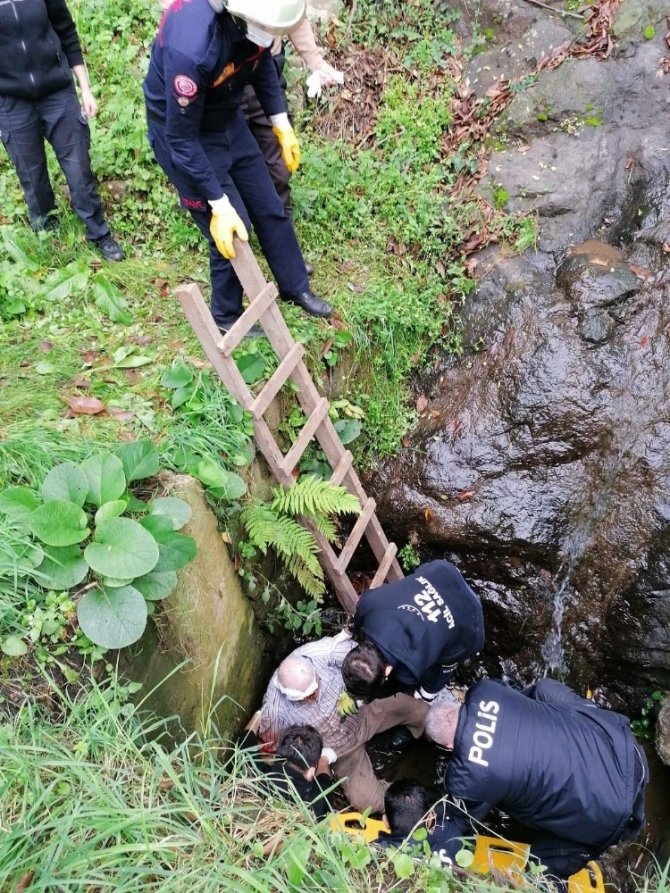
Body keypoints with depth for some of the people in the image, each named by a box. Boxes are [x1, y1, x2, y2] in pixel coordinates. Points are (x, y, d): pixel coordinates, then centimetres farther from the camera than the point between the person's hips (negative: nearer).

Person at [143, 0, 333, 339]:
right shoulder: (191, 47, -38)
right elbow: (182, 137, -29)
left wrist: (282, 124, 4)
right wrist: (219, 205, -27)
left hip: (228, 121, 7)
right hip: (183, 134, -7)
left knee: (270, 208, 13)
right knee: (231, 232, -2)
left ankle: (296, 287, 34)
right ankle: (226, 315, 22)